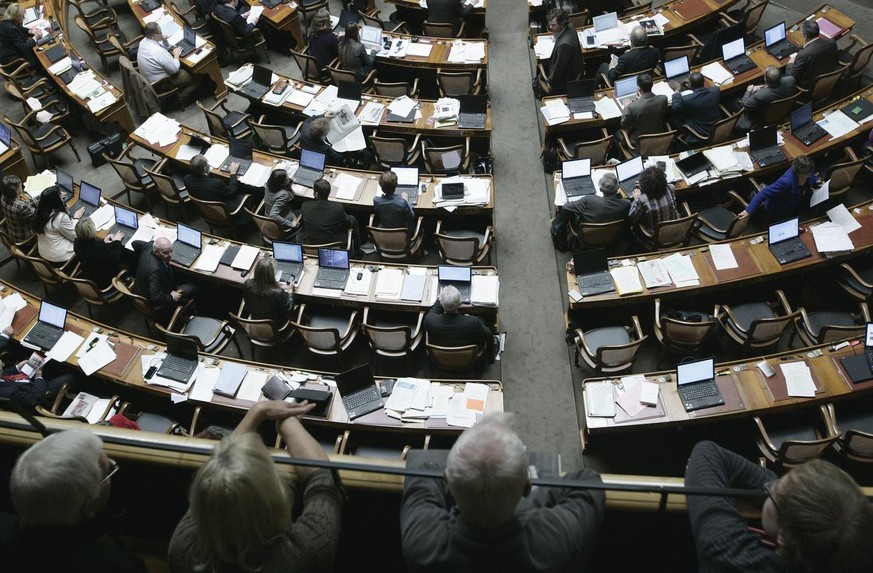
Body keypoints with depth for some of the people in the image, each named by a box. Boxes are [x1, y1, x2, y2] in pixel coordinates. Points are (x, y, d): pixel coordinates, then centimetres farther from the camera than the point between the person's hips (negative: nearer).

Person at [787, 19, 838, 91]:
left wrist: (791, 63, -1)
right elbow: (836, 62, 4)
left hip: (809, 88, -6)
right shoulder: (831, 43, -14)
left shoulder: (803, 55, -33)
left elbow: (793, 77, -19)